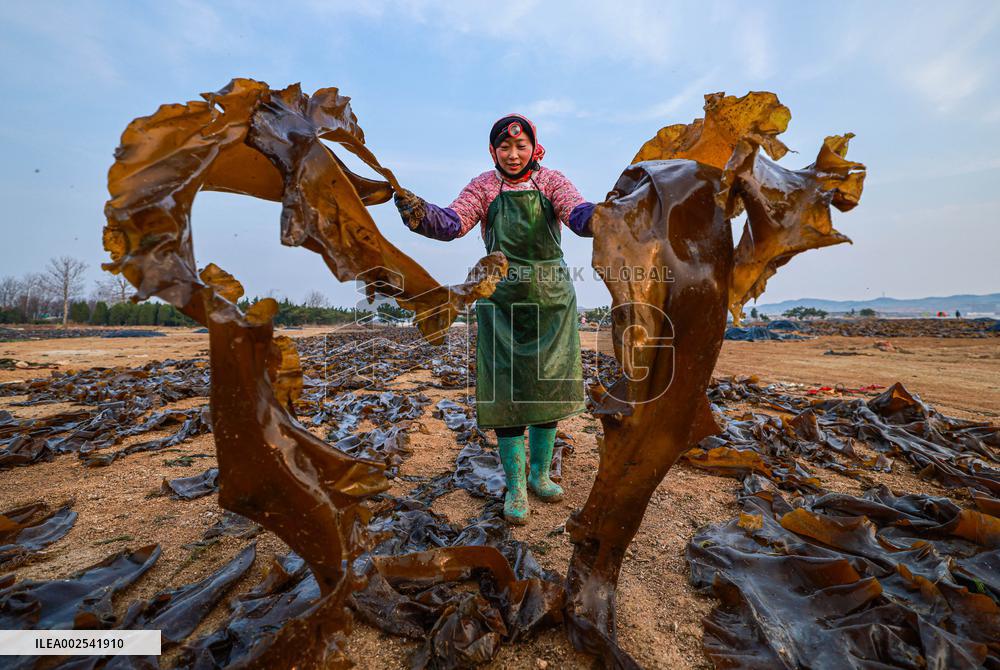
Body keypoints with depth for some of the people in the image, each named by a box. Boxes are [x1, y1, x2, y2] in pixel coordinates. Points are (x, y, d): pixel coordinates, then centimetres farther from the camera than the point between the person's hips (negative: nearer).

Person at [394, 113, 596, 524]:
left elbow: (578, 215, -17)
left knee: (549, 387, 9)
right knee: (506, 391, -1)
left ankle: (539, 473, 30)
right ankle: (515, 486, 17)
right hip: (504, 302, -1)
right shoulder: (484, 187, 1)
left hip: (551, 300, 2)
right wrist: (419, 213, -36)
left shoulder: (551, 181, 1)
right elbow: (452, 223, -14)